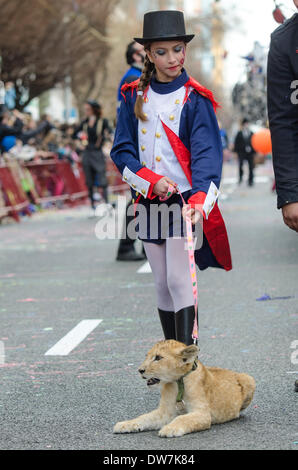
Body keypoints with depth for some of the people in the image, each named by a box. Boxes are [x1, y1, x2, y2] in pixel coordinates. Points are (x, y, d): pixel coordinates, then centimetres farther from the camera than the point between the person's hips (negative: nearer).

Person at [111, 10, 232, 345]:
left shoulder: (195, 99, -4)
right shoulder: (134, 96, 6)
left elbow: (206, 154, -13)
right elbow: (122, 150, 4)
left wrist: (199, 201, -29)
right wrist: (152, 181, -13)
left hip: (186, 201, -4)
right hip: (149, 202, 4)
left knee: (180, 282, -10)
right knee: (162, 285, 9)